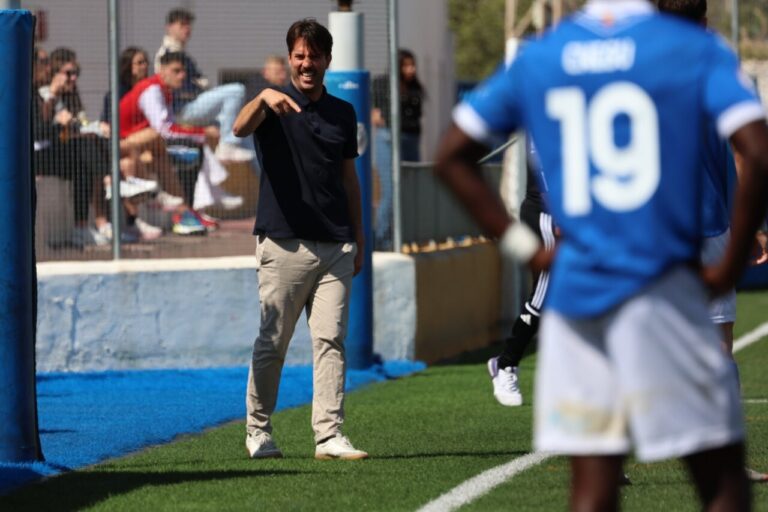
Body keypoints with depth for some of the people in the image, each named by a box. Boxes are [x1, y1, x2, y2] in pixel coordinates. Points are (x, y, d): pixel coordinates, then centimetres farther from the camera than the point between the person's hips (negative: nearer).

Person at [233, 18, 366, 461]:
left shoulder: (343, 113, 14)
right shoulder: (274, 107, 0)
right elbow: (240, 129, -22)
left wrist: (359, 239, 17)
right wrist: (263, 99, -43)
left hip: (335, 246, 4)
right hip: (284, 243, -3)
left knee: (332, 341, -2)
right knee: (272, 343, 1)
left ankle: (330, 436, -3)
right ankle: (259, 429, 15)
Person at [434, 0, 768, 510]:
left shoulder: (537, 58, 12)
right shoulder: (694, 48, -1)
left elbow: (452, 155, 16)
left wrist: (524, 245, 14)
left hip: (573, 291, 4)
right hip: (659, 291, -4)